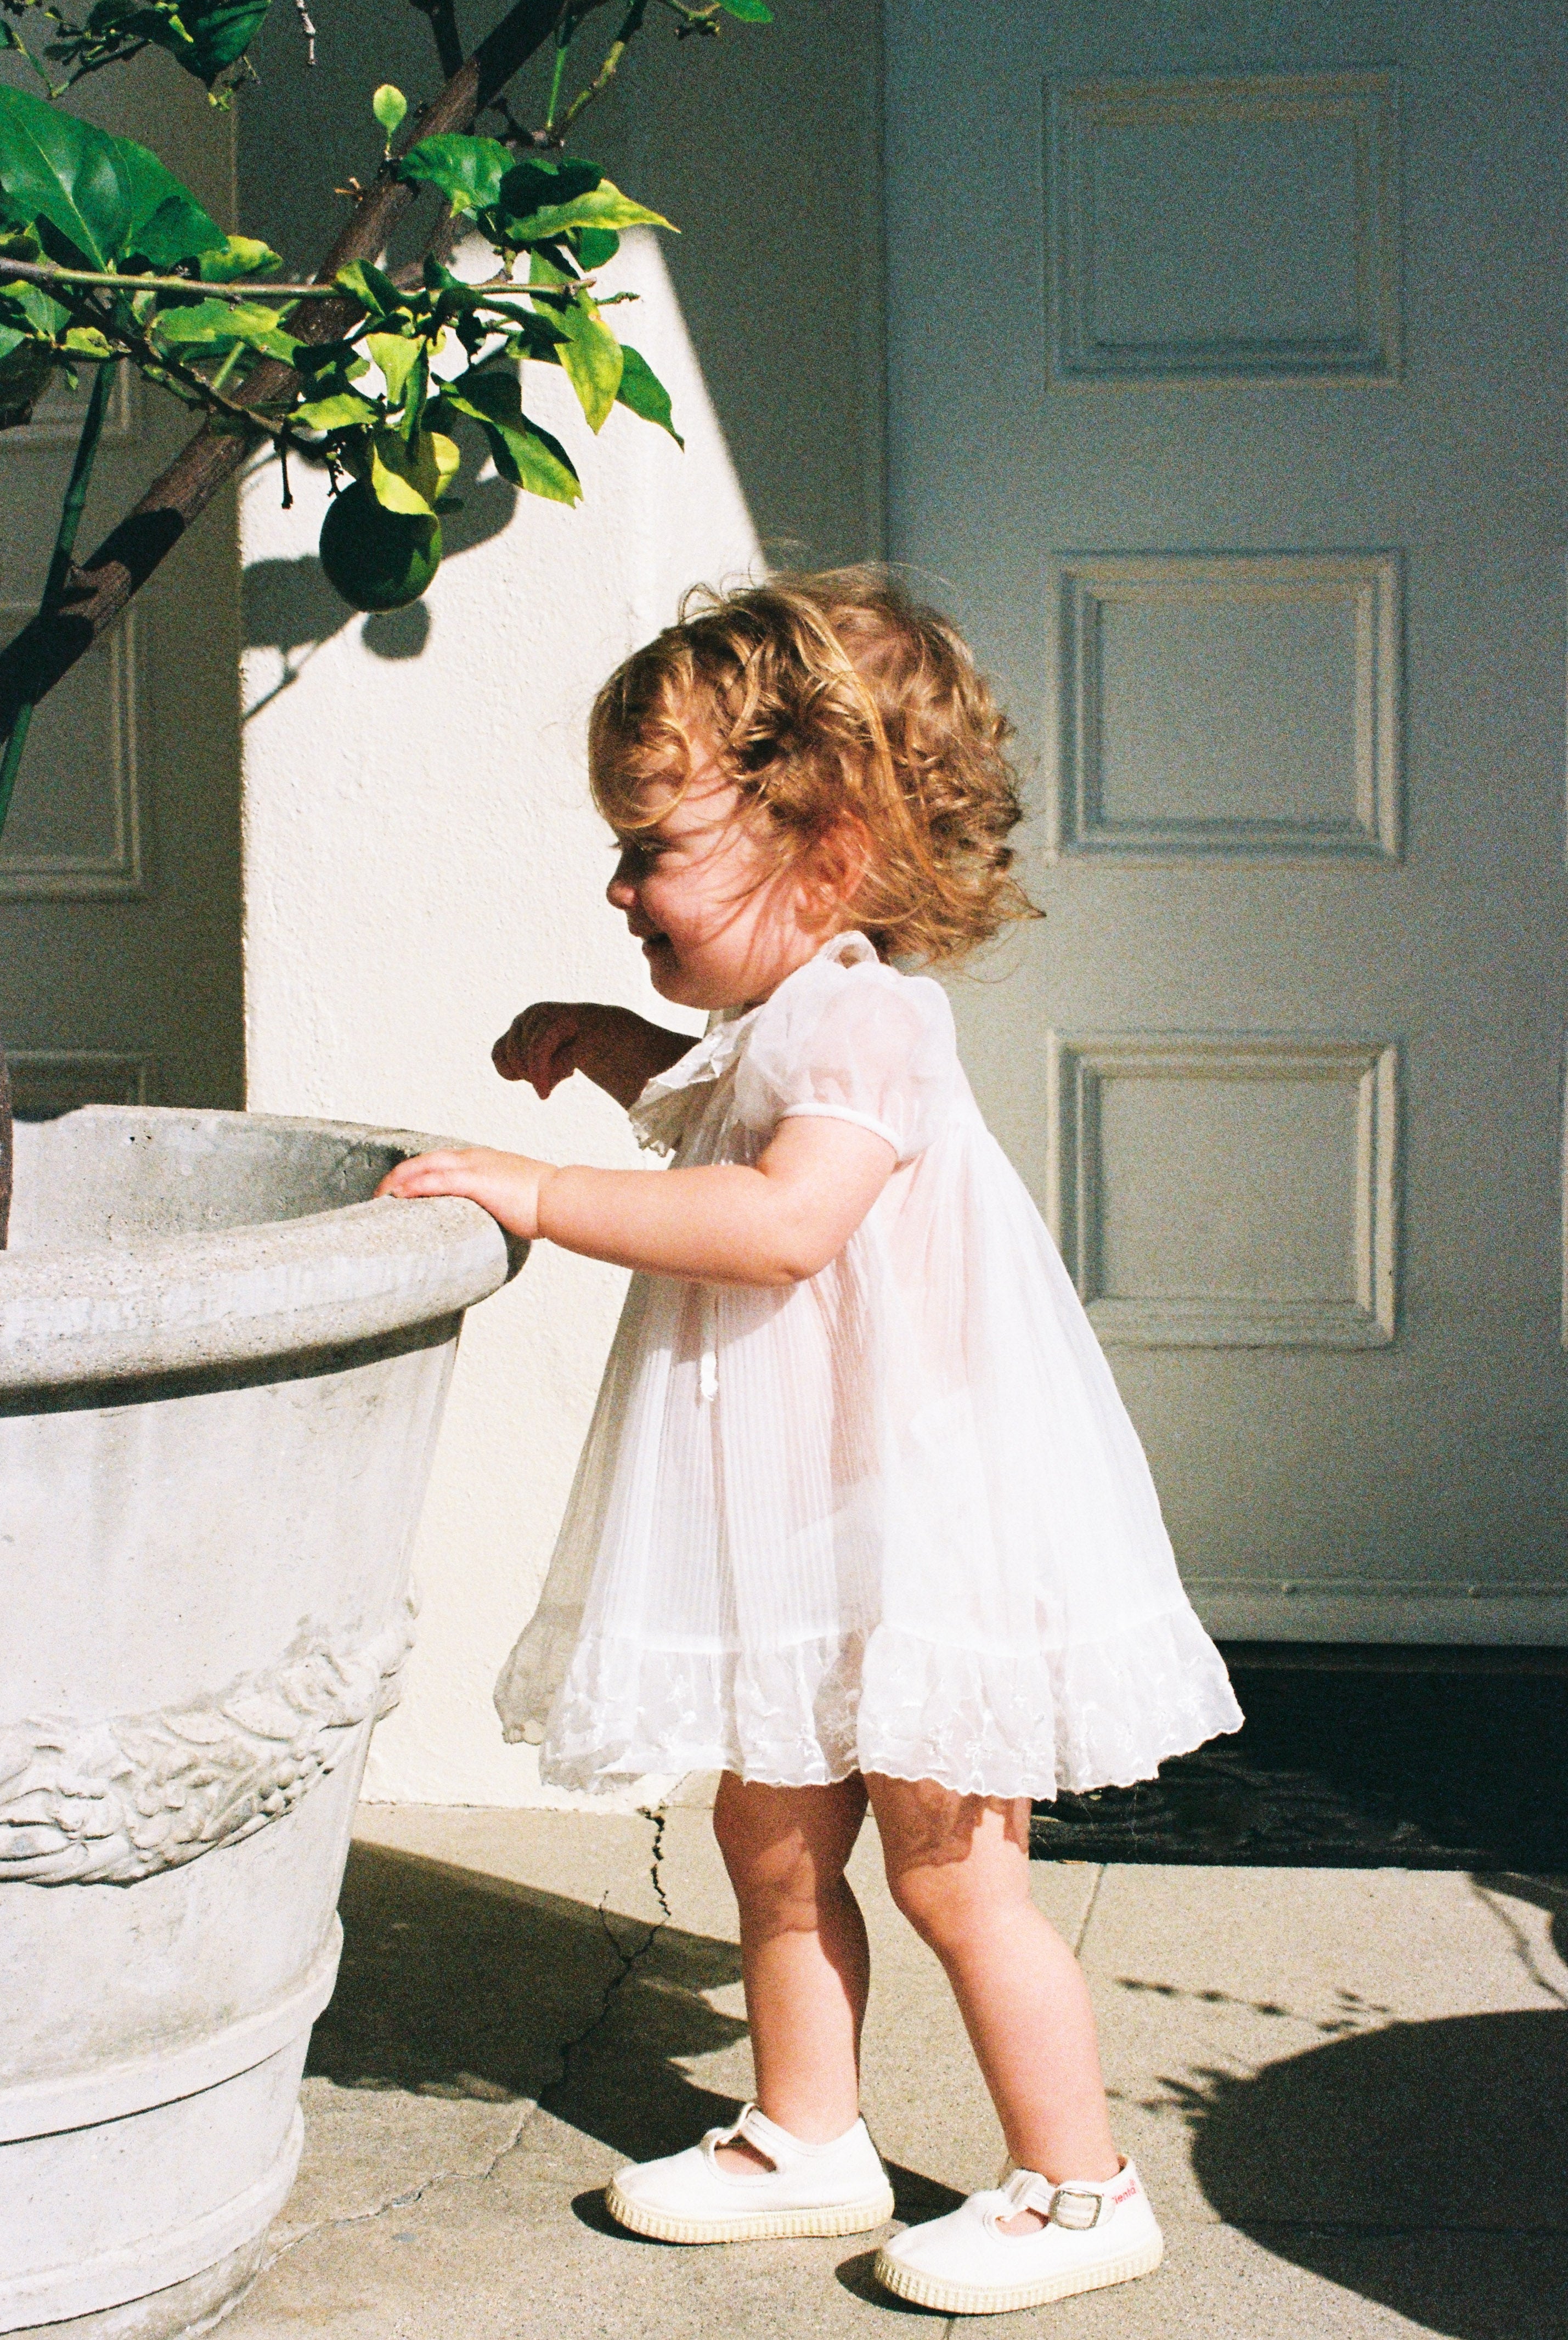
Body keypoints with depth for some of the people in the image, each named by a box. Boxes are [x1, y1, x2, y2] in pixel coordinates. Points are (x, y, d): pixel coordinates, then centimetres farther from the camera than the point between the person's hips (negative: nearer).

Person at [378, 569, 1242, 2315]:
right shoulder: (764, 1035, 12)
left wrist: (540, 1193, -33)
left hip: (921, 1527, -10)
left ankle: (1079, 2186, 11)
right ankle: (807, 2137, 30)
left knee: (946, 1865, -2)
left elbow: (783, 1220, -35)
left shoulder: (867, 1019, -19)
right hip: (801, 1537, 10)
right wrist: (613, 1049, 21)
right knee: (774, 1832, 16)